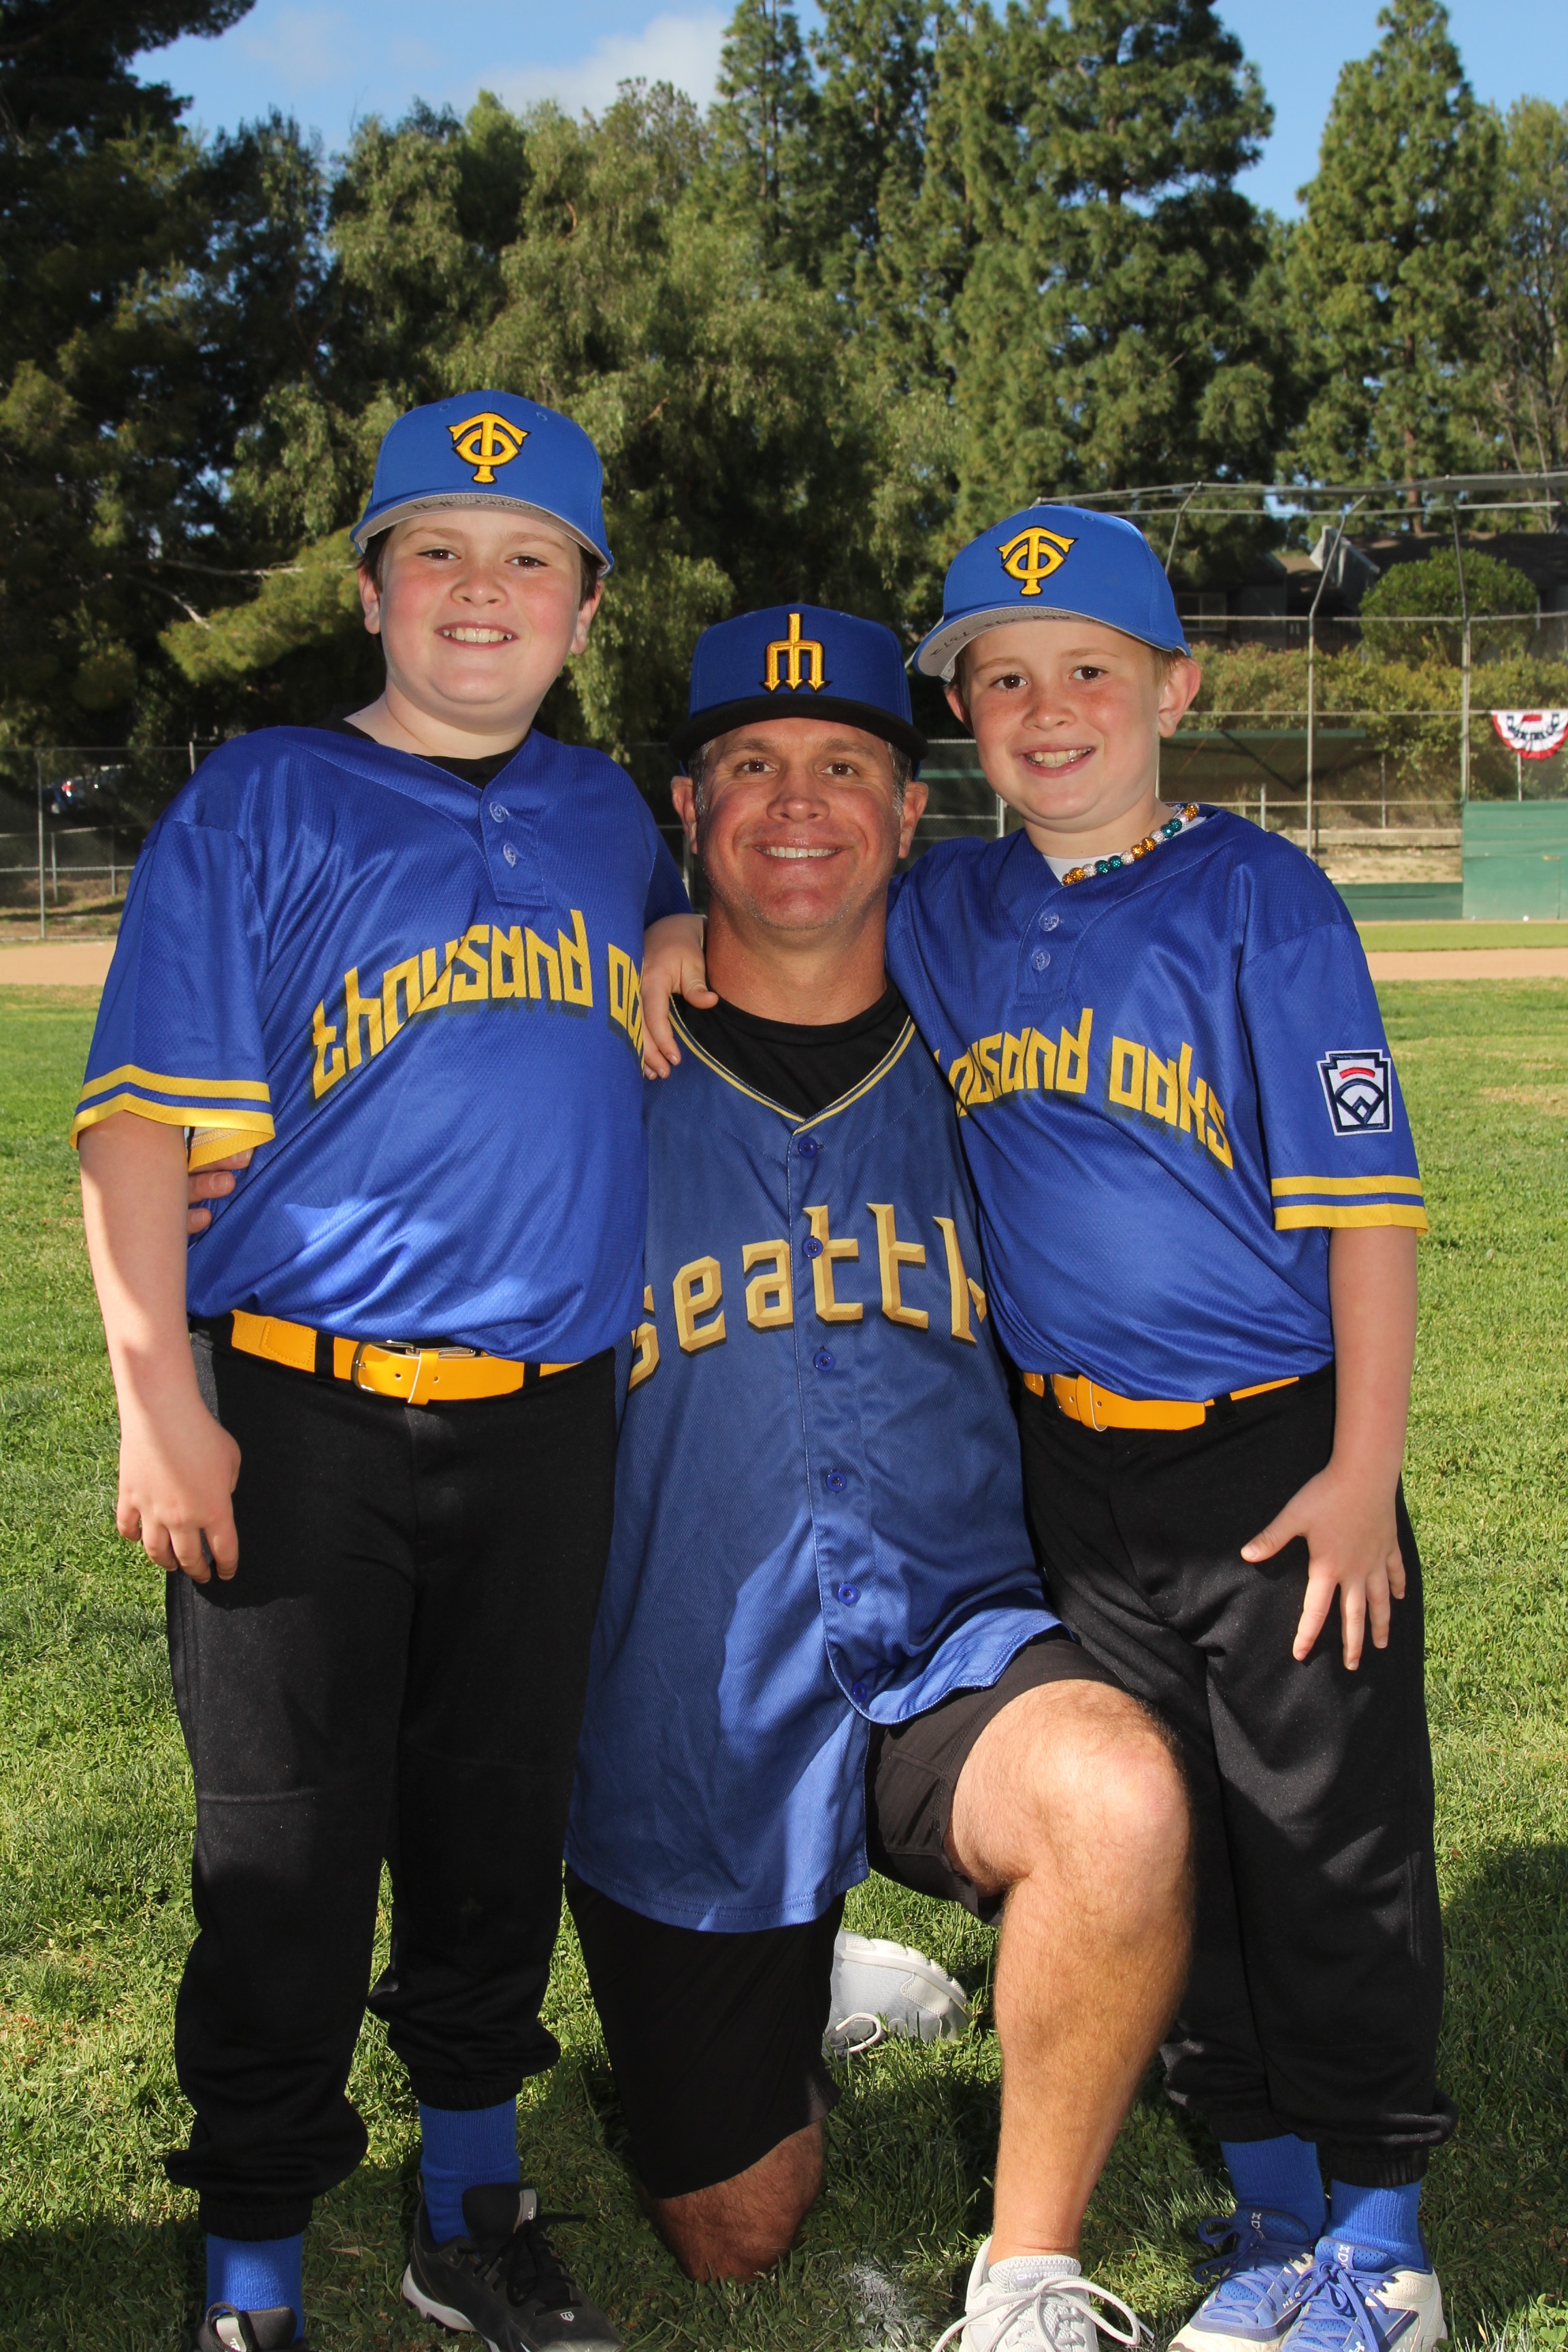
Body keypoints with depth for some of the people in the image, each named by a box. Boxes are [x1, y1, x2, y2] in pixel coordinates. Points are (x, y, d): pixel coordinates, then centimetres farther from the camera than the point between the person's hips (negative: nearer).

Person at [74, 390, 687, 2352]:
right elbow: (144, 1119, -6)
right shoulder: (258, 805, -2)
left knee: (501, 1825, 14)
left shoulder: (608, 817, 11)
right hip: (300, 1423, -4)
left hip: (548, 1425, 4)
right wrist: (159, 1402, -12)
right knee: (285, 1855, 3)